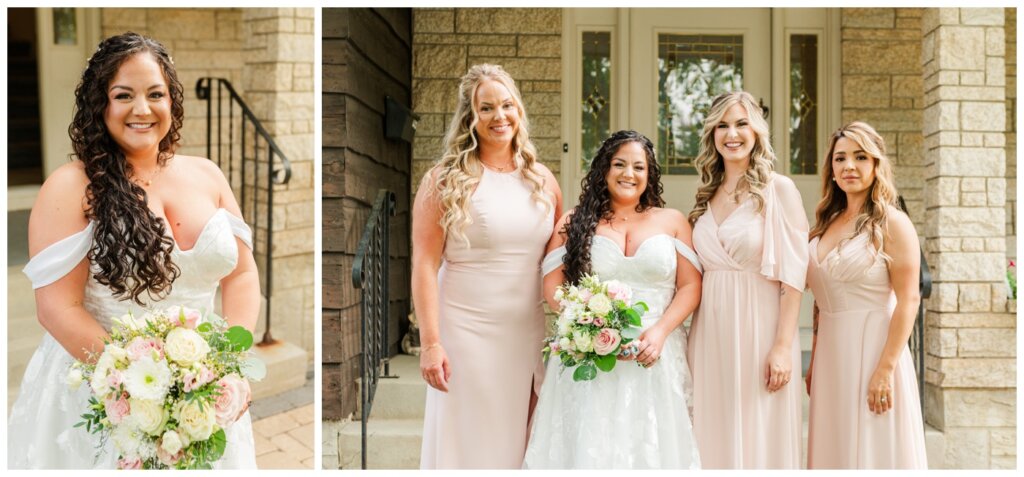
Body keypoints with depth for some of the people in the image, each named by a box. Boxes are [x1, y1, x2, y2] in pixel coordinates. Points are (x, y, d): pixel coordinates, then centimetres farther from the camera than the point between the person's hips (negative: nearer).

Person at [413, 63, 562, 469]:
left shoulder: (541, 179, 7)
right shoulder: (445, 179, -5)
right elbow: (424, 266, -8)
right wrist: (430, 343, -13)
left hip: (530, 337, 4)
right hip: (466, 334, -4)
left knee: (521, 442, 13)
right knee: (469, 442, 6)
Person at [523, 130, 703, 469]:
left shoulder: (672, 221, 11)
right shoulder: (575, 223, 8)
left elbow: (690, 286, 6)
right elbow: (552, 288, 2)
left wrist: (660, 331, -10)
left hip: (654, 358, 1)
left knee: (651, 446, 3)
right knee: (589, 445, -1)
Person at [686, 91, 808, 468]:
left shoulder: (778, 189, -3)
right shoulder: (706, 195, 12)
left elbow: (792, 276, -8)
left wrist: (783, 346, -15)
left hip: (758, 331, -4)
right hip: (710, 334, 5)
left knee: (760, 437, 4)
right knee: (714, 438, 10)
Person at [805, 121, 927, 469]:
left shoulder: (892, 223, -7)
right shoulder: (827, 222, 10)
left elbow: (909, 300, -13)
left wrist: (885, 370, -18)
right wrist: (814, 362, 12)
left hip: (872, 348, -6)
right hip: (831, 354, 6)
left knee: (873, 451, 3)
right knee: (835, 450, 13)